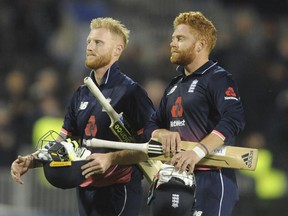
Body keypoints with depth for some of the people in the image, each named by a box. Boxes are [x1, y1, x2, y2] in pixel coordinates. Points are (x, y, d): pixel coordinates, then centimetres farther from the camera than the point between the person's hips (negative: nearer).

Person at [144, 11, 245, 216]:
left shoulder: (219, 79, -5)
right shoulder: (175, 85, 22)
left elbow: (234, 120, -21)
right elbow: (152, 125, 21)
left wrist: (198, 151, -32)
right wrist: (162, 133, -5)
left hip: (211, 178, -9)